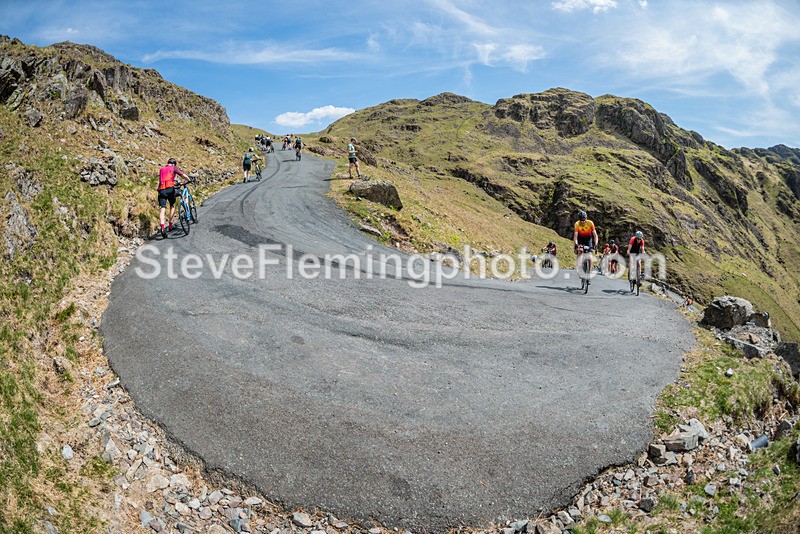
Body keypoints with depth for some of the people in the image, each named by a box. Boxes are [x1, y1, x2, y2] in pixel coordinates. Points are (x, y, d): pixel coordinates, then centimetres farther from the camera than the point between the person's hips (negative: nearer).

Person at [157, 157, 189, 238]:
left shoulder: (161, 169, 25)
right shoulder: (173, 168, 11)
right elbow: (183, 176, 8)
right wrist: (189, 181, 27)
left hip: (161, 189, 3)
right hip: (170, 188, -3)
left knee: (163, 208, -5)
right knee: (172, 206, 17)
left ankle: (162, 227, -23)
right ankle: (170, 225, 13)